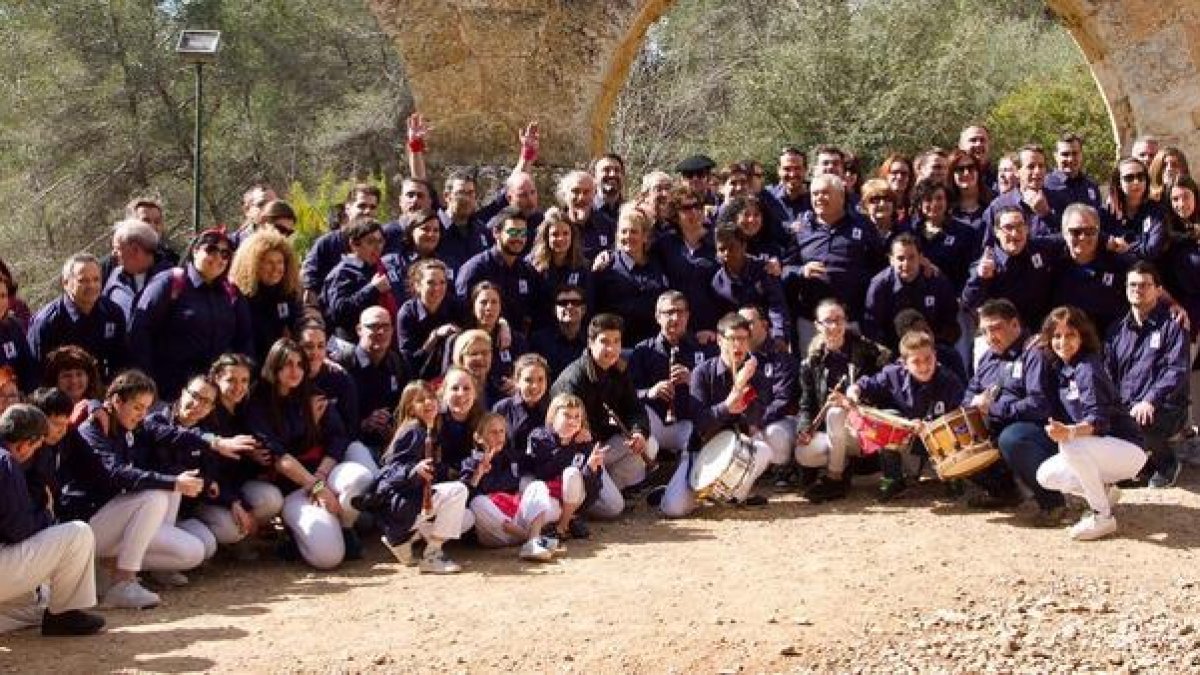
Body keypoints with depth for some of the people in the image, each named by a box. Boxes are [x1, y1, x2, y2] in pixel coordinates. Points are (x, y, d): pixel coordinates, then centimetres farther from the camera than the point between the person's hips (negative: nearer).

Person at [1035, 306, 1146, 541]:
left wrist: (1070, 432, -49)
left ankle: (1103, 517, -18)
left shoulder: (1088, 367, -20)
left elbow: (1098, 420, -32)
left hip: (1127, 450, -8)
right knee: (1046, 476, 0)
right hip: (1098, 451, 8)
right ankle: (1104, 493, 17)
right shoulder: (1057, 368, 5)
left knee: (1072, 445, -34)